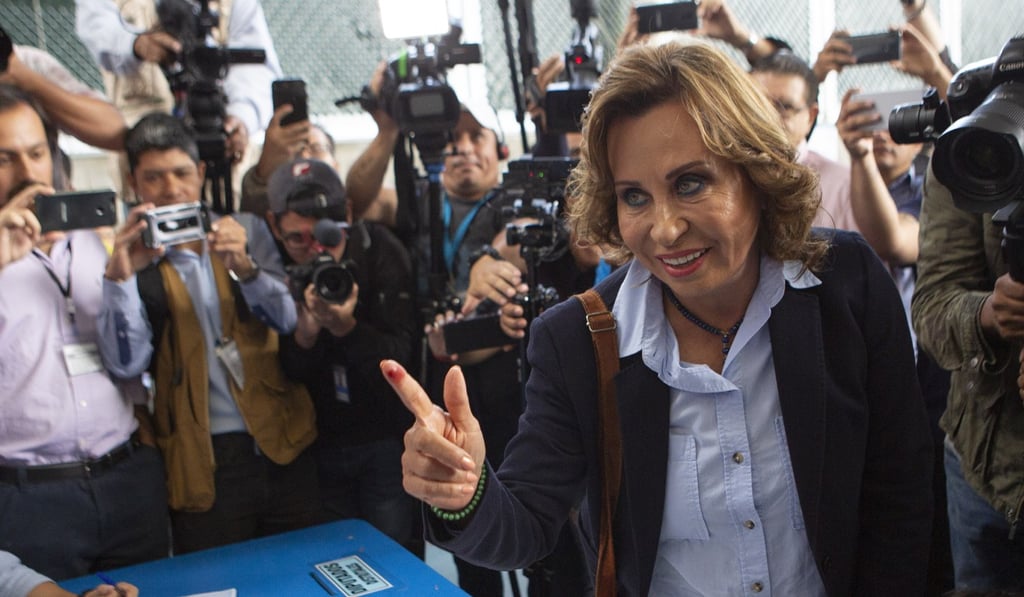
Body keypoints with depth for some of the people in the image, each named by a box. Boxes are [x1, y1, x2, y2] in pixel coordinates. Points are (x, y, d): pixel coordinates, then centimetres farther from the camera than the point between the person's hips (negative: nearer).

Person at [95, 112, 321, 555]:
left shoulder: (246, 233, 5)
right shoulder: (133, 256, 0)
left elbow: (291, 320, -3)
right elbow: (126, 363, -10)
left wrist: (243, 268, -20)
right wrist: (119, 275, -24)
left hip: (285, 447, 2)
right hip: (205, 465, -2)